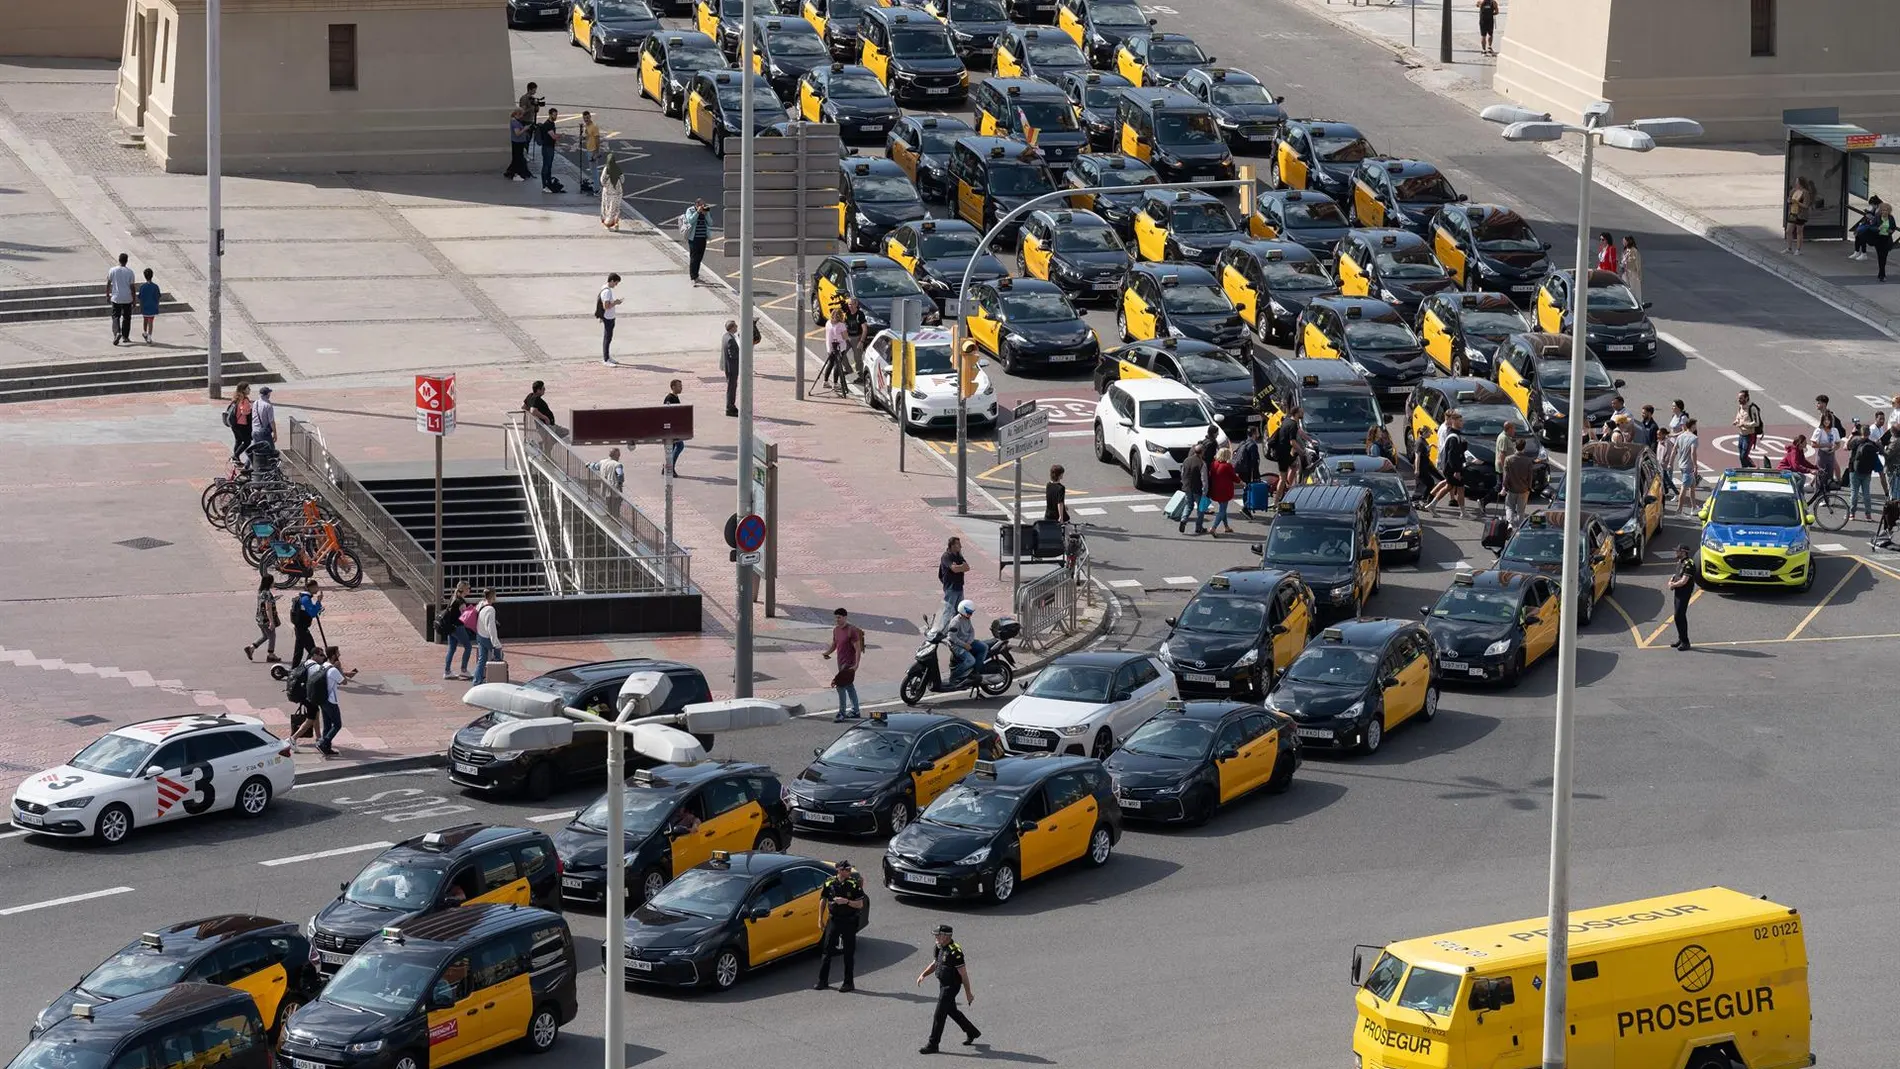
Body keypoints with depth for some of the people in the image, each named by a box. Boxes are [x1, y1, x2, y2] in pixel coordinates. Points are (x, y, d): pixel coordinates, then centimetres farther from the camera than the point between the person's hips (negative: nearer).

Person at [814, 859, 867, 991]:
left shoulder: (854, 884, -7)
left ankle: (848, 983, 10)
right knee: (826, 950, 4)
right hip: (833, 920, 2)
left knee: (849, 953, 3)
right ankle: (823, 981, 13)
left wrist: (846, 901, -21)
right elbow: (823, 900, 10)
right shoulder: (829, 883, -1)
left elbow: (860, 904, -7)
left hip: (849, 921, -2)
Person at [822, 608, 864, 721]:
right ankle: (856, 711, 27)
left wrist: (856, 665, -24)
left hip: (848, 664, -9)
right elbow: (834, 644, 21)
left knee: (841, 686, -14)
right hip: (841, 663, 9)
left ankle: (842, 713, -9)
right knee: (849, 686, 16)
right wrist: (827, 652, 0)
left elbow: (858, 649, -18)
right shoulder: (836, 630, 9)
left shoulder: (852, 631, -17)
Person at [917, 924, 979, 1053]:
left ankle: (932, 1045, 2)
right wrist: (923, 975, 3)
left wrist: (968, 993, -15)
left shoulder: (954, 952, -24)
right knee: (951, 1011, 22)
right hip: (942, 984, 10)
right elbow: (934, 964, 19)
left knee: (939, 1015, -6)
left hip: (951, 986, -10)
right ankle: (972, 1032, 38)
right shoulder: (940, 948, 3)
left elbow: (963, 974, -20)